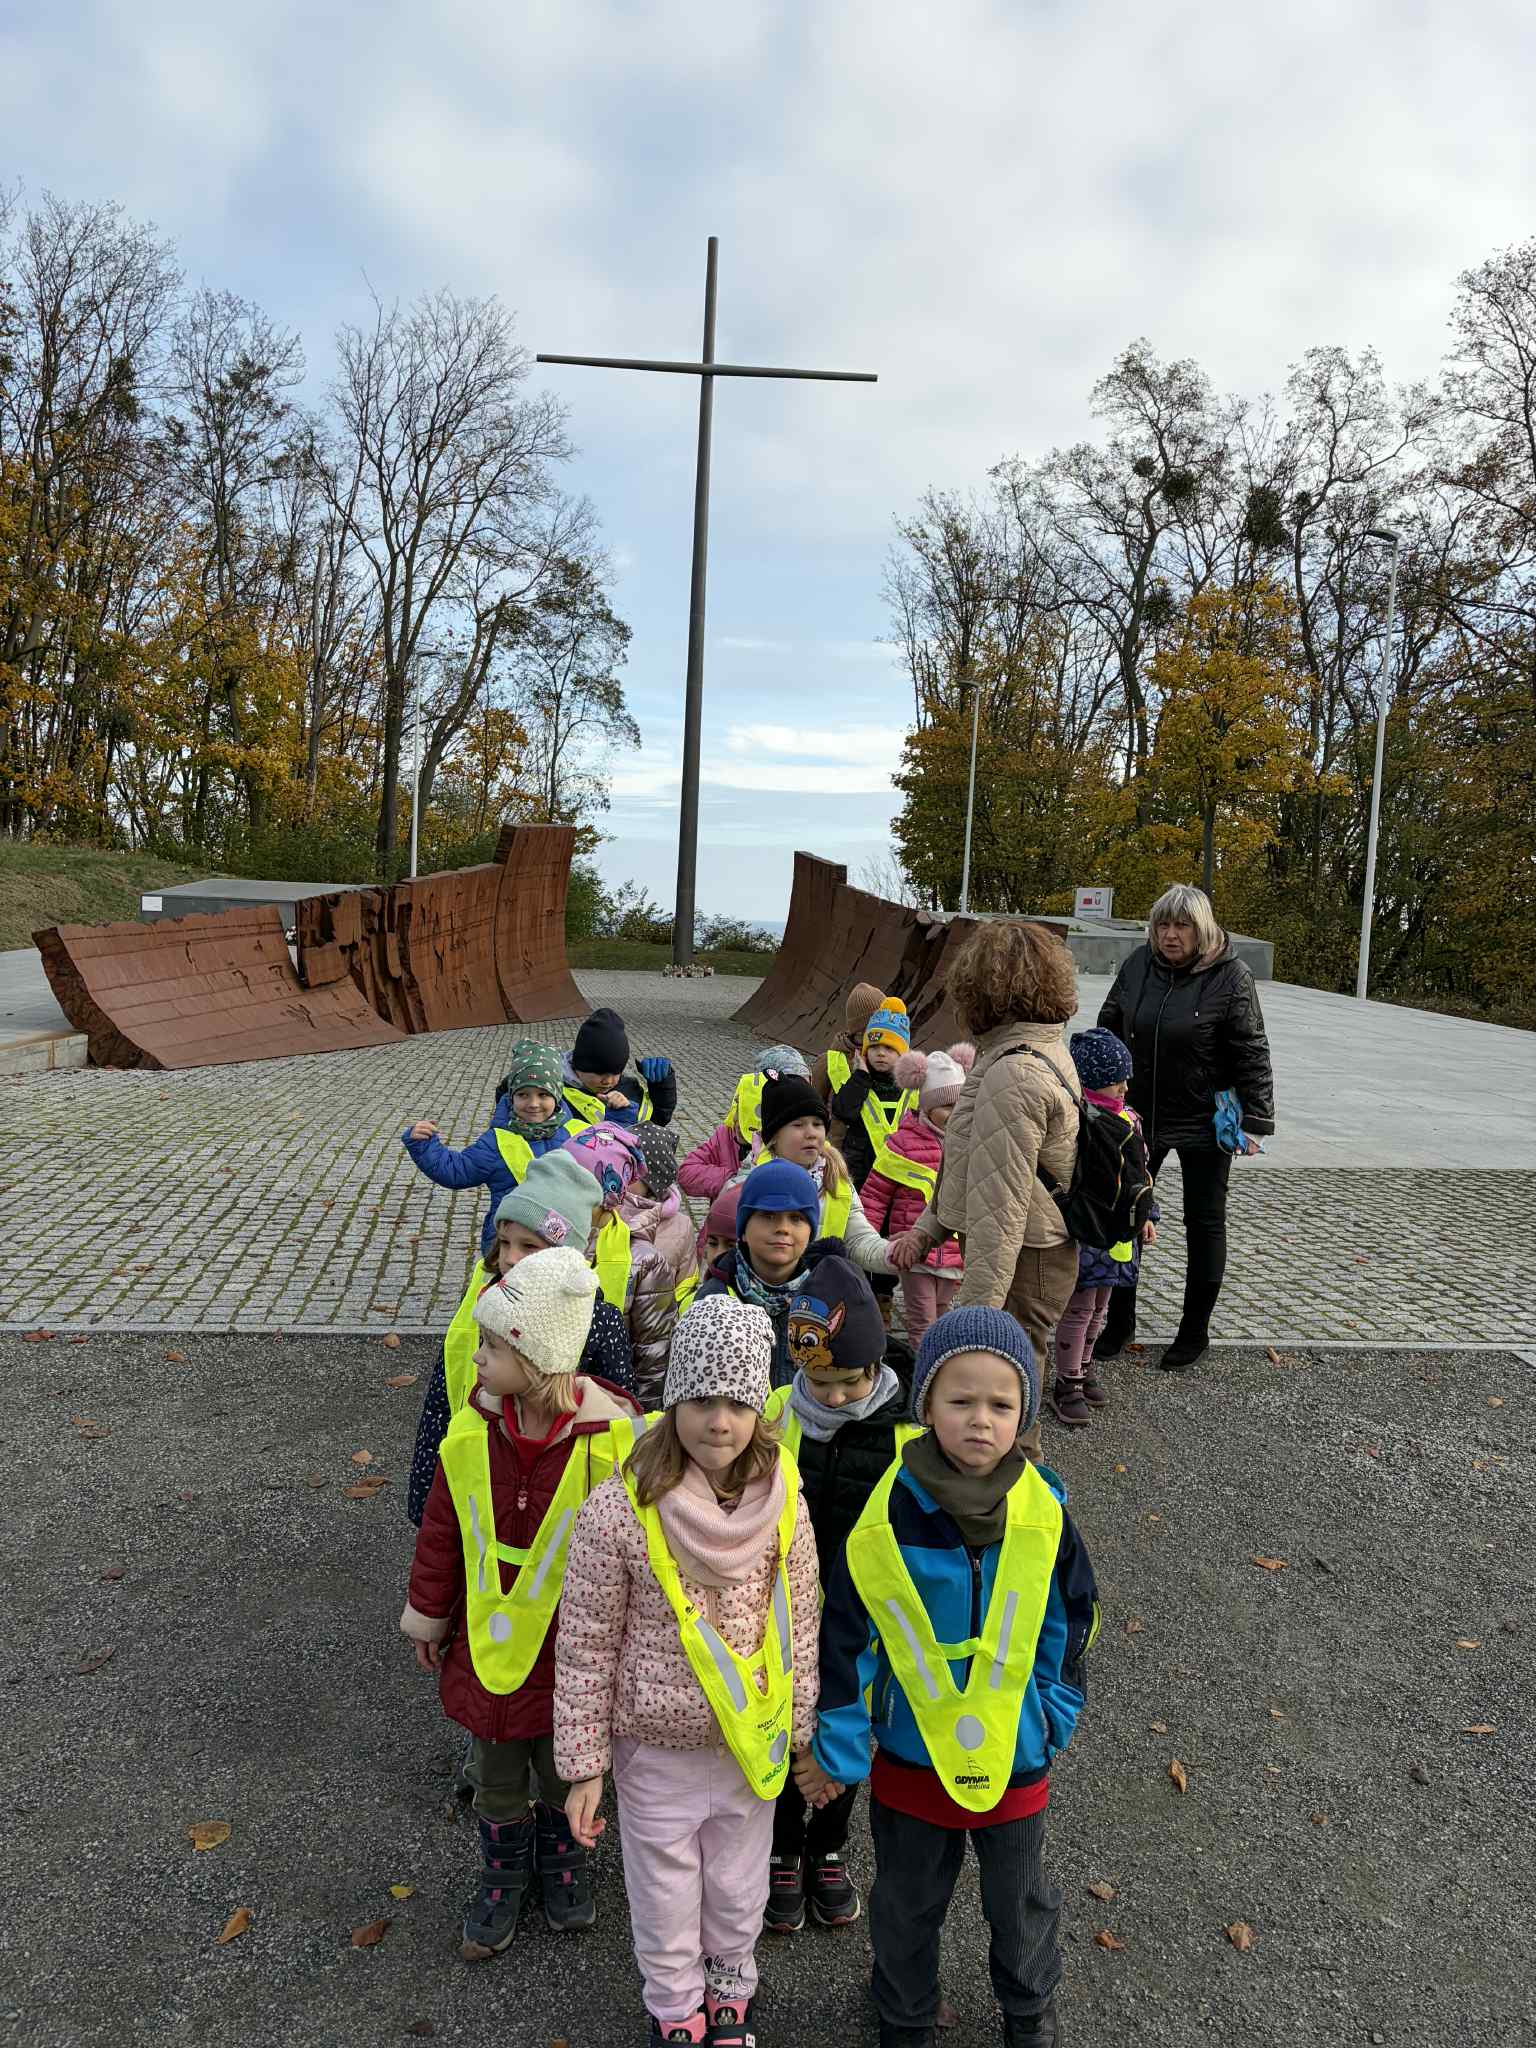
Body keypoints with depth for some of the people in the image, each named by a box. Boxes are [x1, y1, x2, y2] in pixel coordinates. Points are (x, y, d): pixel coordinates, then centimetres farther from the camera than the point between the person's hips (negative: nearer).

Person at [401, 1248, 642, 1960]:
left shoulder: (611, 1436, -26)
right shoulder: (474, 1425, -14)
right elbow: (443, 1525, -1)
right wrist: (428, 1614, 7)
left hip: (570, 1648, -2)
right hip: (487, 1637, 3)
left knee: (565, 1769, 21)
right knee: (495, 1775, 22)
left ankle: (562, 1855, 51)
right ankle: (503, 1873, 49)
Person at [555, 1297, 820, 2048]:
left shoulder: (781, 1501, -14)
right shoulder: (618, 1512, -24)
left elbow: (798, 1626, -1)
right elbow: (586, 1649, -14)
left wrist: (800, 1728, 6)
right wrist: (584, 1765, -8)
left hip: (750, 1745, 2)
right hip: (657, 1750, -2)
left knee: (738, 1890, 24)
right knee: (667, 1899, 21)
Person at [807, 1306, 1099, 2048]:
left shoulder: (1044, 1513, -18)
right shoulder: (885, 1520, -23)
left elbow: (1070, 1625, -3)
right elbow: (846, 1640, -13)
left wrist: (1053, 1718, 0)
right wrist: (839, 1750, -7)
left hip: (1016, 1756, 1)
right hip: (910, 1759, -1)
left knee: (1020, 1900, 25)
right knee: (907, 1904, 23)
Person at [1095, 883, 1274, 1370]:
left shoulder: (1230, 978, -13)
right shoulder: (1138, 965, -1)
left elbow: (1251, 1055, -12)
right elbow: (1108, 1030, 9)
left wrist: (1254, 1120, -15)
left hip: (1205, 1124, -4)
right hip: (1139, 1116, 4)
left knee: (1204, 1224, 9)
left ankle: (1194, 1331, 23)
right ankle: (1119, 1320, 26)